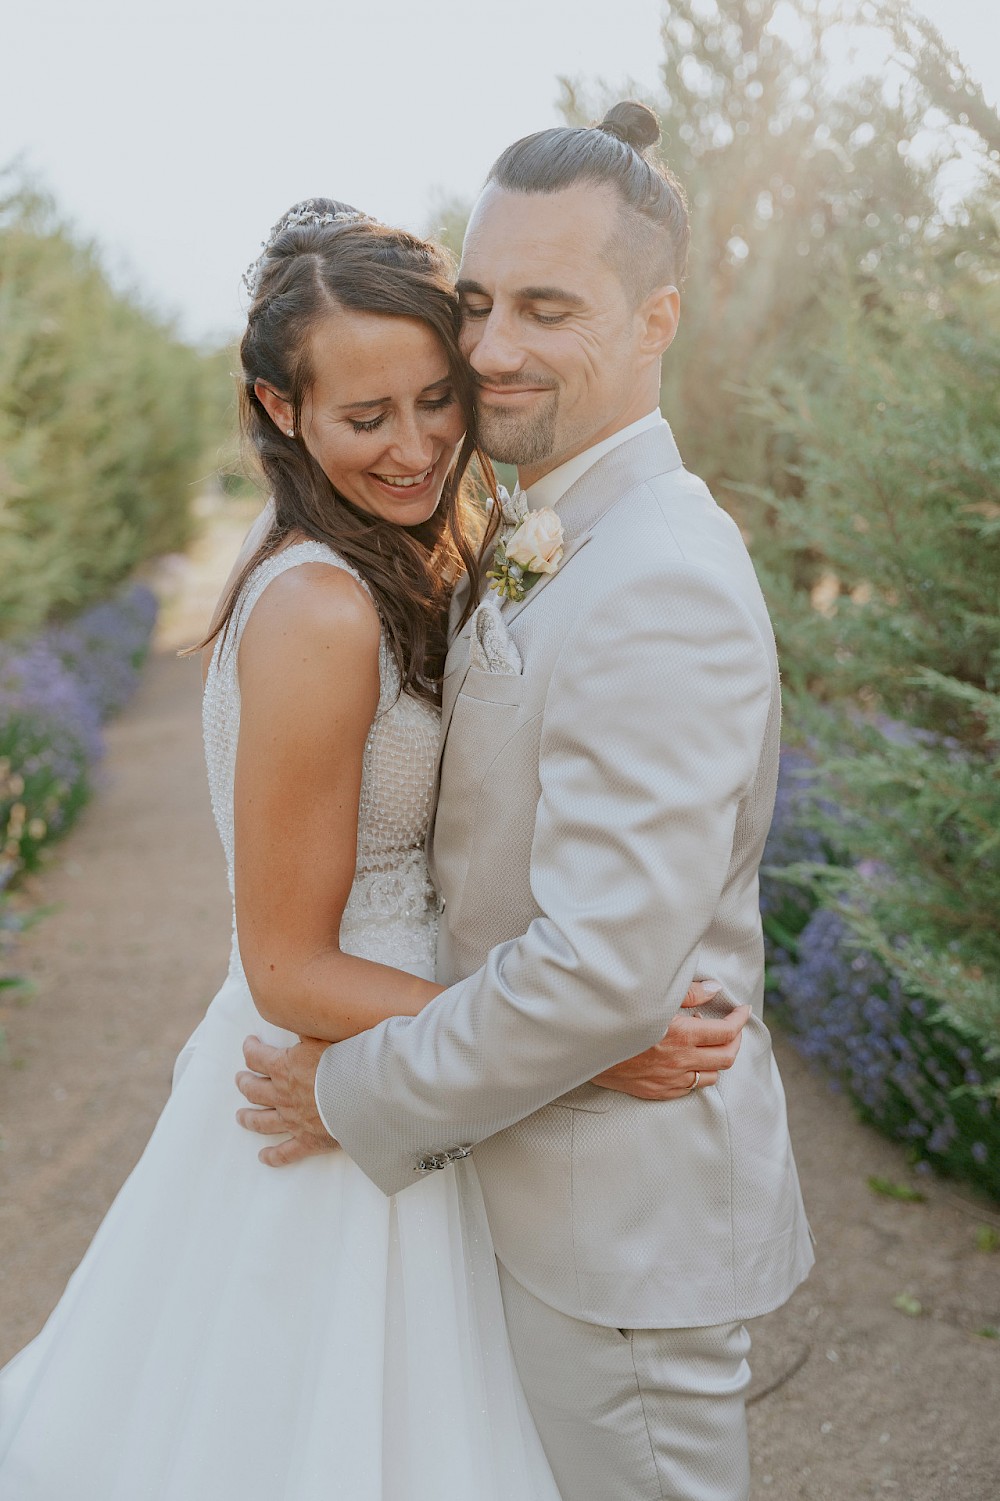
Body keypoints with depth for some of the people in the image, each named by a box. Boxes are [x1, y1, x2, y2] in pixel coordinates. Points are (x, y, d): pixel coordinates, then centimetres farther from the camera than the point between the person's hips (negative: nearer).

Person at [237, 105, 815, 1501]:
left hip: (625, 1214, -9)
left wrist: (361, 1093, -17)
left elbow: (606, 968, -29)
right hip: (561, 1178, 9)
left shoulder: (662, 586, -26)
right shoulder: (556, 548, 7)